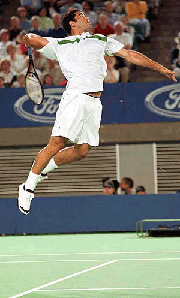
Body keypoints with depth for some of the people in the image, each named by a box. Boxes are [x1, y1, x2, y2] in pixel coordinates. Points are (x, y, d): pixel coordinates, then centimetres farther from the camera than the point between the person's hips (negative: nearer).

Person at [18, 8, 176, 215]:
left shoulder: (101, 40, 24)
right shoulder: (59, 45, 14)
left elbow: (130, 55, 24)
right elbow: (30, 39, 13)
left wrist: (161, 68, 22)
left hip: (94, 103, 5)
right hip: (75, 97, -4)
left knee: (82, 151, -1)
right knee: (57, 143, -15)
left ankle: (44, 168, 21)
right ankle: (28, 187, -6)